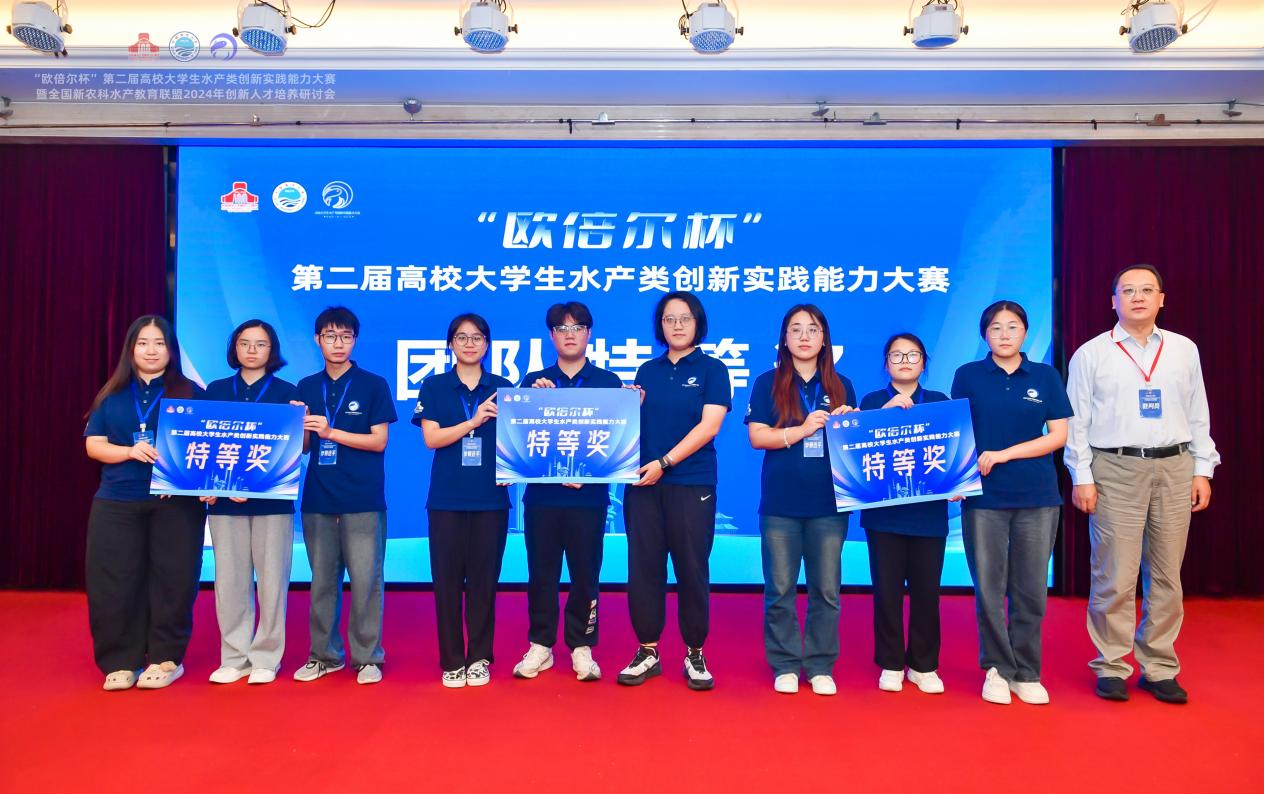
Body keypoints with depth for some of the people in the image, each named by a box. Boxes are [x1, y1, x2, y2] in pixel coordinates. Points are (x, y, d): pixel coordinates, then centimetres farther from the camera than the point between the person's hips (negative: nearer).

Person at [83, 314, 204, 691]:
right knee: (114, 584, 3)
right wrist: (130, 451, -15)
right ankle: (121, 661, 16)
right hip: (117, 504, 2)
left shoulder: (189, 393, 3)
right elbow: (94, 445, 5)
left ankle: (167, 658, 15)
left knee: (171, 581, 2)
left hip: (176, 502, -2)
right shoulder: (112, 395, 10)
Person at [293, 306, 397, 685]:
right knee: (322, 581, 9)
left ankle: (367, 657, 11)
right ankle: (324, 654, 22)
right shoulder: (306, 388, 12)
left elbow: (379, 441, -4)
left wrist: (331, 432, -12)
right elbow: (302, 446, 14)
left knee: (365, 581, -1)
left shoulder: (374, 385, 2)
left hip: (363, 501, -3)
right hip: (318, 499, 3)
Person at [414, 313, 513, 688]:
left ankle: (479, 658, 18)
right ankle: (451, 661, 16)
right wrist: (474, 421, -14)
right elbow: (431, 438, -5)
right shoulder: (434, 386, 5)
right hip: (446, 498, 0)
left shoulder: (503, 388, 7)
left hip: (491, 498, 1)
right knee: (447, 579, 3)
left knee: (483, 579, 5)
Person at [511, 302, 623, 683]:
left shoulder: (608, 382, 5)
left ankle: (582, 648, 19)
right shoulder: (533, 381, 9)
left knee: (585, 573, 4)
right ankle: (540, 646, 21)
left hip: (589, 493, -1)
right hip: (542, 492, 1)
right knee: (541, 572, 7)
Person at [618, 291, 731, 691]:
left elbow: (709, 425, -9)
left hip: (691, 484, -3)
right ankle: (647, 652, 18)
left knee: (692, 570, 3)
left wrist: (664, 463, -15)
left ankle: (695, 654, 18)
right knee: (643, 568, 5)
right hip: (643, 483, 3)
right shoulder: (647, 371, 13)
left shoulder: (712, 369, 2)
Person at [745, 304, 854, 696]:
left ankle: (820, 666, 19)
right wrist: (804, 429, -14)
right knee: (780, 589, 5)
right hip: (780, 503, -2)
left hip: (828, 503, 2)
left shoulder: (841, 387, 10)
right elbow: (757, 437, -6)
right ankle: (785, 665, 18)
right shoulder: (767, 383, 3)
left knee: (826, 589, 6)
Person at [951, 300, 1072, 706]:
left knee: (1031, 590, 5)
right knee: (989, 589, 2)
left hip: (1037, 496, 1)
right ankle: (997, 669, 18)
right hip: (984, 495, -1)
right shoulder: (968, 376, 5)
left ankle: (1026, 673, 20)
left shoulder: (1046, 376, 7)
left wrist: (1005, 453, -10)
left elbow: (1059, 435, 2)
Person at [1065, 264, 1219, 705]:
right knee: (1115, 576, -2)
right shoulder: (1091, 353, 2)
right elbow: (1077, 420, 0)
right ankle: (1111, 667, 10)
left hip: (1174, 469, 3)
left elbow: (1199, 415, 12)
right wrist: (1081, 478, -5)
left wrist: (1202, 470, 7)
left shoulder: (1184, 350, 11)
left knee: (1167, 575, 8)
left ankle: (1159, 668, 19)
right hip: (1116, 470, -3)